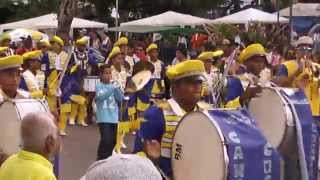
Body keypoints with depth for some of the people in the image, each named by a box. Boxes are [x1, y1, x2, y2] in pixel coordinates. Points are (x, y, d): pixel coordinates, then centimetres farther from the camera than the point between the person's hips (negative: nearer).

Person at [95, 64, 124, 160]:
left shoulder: (114, 86, 9)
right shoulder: (99, 86, -3)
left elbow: (121, 99, 1)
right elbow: (101, 97, -21)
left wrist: (117, 89, -16)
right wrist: (112, 89, -30)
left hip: (114, 118, 5)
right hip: (104, 118, -5)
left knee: (113, 140, 9)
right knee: (106, 139, -15)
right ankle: (101, 159, -3)